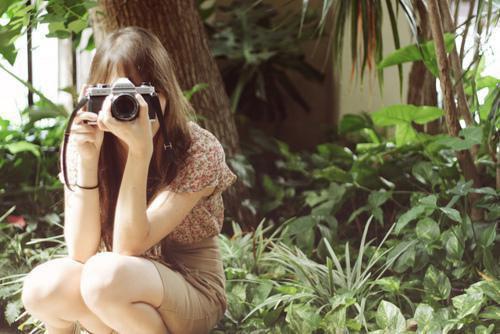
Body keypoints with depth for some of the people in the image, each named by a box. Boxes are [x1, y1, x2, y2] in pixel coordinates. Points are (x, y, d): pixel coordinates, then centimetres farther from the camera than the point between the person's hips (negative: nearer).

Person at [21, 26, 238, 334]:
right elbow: (81, 254, -17)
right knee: (42, 286, -29)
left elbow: (128, 248, -25)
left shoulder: (200, 150, -18)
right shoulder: (83, 145, -7)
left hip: (193, 293, -3)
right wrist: (86, 160, -26)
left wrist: (141, 151, -34)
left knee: (106, 275, -34)